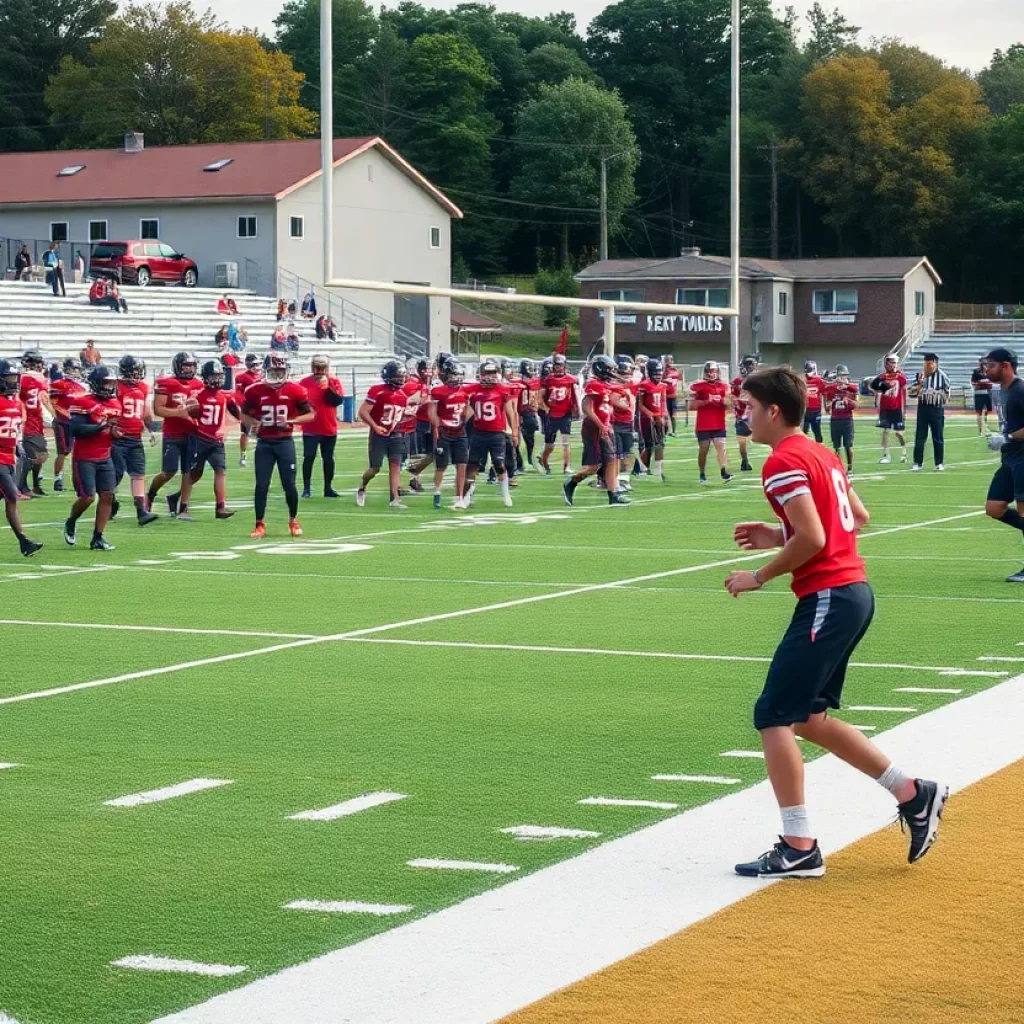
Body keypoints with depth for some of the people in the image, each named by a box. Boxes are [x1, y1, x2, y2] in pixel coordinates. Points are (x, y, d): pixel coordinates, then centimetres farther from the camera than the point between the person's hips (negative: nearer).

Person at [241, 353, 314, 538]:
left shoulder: (295, 390, -4)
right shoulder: (255, 391, -2)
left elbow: (310, 414, 2)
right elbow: (244, 413, 11)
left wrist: (291, 421, -15)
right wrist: (254, 422, -11)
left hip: (285, 441, -1)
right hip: (264, 443, 1)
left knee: (289, 484, 1)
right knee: (261, 485, -1)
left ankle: (293, 521, 21)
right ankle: (260, 524, 7)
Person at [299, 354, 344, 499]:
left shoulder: (334, 382, 0)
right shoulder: (305, 382, -3)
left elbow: (339, 400, -12)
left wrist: (328, 388, -20)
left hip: (329, 428, 2)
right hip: (310, 429, -2)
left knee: (328, 458, 9)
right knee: (309, 457, -5)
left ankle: (328, 488, 17)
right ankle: (306, 488, 1)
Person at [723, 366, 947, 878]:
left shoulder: (783, 463, -13)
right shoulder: (822, 453, 16)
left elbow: (812, 538, -21)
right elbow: (857, 518, 21)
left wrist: (760, 576, -9)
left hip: (828, 599, -10)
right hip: (855, 592, 10)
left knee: (773, 716, -6)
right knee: (807, 717, 18)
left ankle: (799, 848, -6)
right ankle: (913, 793, 20)